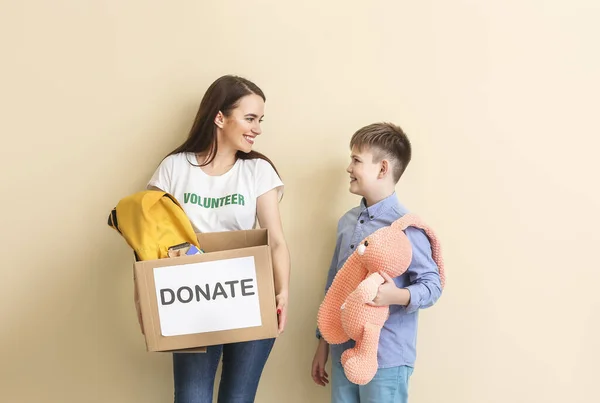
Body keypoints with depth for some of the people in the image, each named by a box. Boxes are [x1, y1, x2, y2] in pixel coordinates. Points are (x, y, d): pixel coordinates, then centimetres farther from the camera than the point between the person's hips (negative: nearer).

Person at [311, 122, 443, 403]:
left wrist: (398, 296, -31)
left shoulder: (405, 225, -13)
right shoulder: (346, 222, 8)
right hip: (343, 353, 6)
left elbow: (432, 284, -12)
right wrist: (323, 344, 16)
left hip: (386, 359, -6)